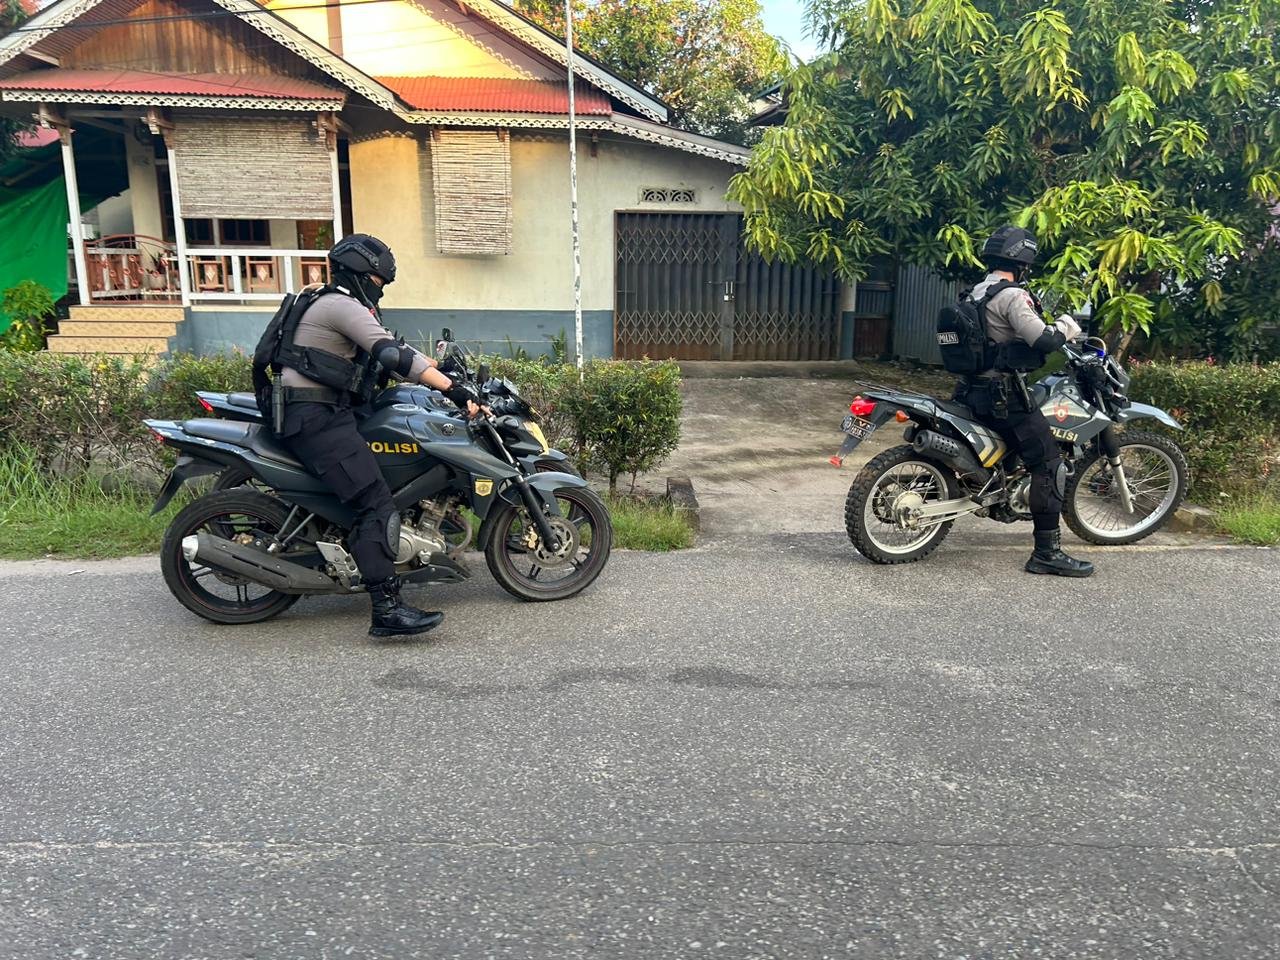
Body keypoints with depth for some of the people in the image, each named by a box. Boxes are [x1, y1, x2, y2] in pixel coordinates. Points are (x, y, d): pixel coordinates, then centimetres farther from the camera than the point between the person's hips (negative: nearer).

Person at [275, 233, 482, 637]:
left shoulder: (343, 307, 24)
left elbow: (389, 354, 25)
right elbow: (393, 355, -22)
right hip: (317, 418, -11)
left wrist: (443, 370, 19)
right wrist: (452, 389, -26)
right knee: (377, 504, -19)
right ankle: (387, 610, -24)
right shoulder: (342, 305, -9)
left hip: (326, 414, 11)